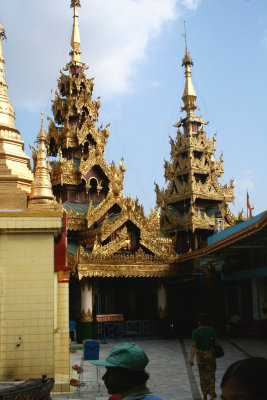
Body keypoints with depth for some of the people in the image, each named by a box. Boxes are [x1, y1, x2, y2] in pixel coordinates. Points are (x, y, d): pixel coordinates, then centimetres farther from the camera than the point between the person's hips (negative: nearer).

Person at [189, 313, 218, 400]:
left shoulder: (195, 332, -11)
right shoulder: (211, 329, -8)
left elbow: (194, 345, -17)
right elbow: (216, 341, -5)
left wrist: (191, 358, -20)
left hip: (200, 355, -1)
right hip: (210, 354, 1)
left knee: (203, 376, 12)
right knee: (211, 375, 12)